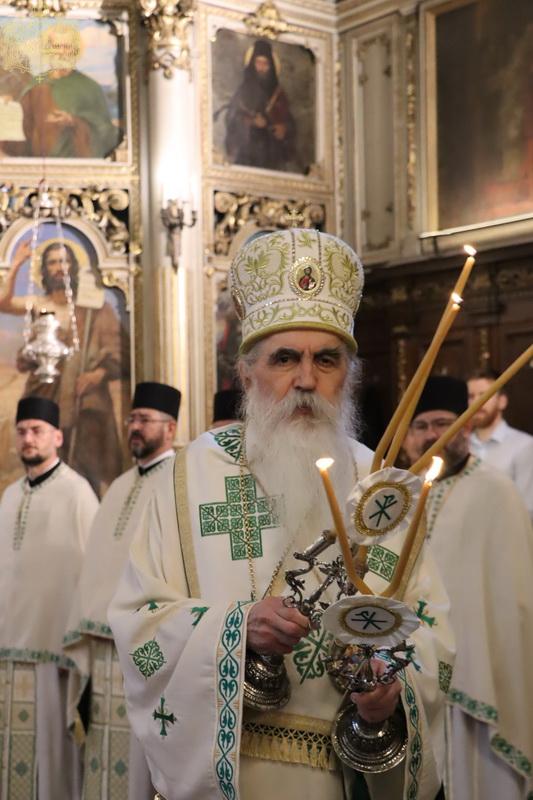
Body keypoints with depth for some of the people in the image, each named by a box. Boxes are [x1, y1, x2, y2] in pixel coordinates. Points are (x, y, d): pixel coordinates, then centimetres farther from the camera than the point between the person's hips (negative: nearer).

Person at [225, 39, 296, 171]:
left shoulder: (278, 94, 15)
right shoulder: (244, 91, 5)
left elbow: (289, 123, 15)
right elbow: (232, 119, -2)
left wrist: (284, 129, -7)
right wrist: (251, 122, -17)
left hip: (273, 154, 3)